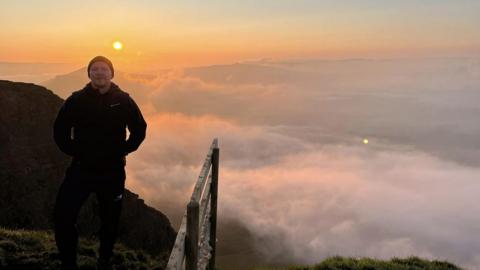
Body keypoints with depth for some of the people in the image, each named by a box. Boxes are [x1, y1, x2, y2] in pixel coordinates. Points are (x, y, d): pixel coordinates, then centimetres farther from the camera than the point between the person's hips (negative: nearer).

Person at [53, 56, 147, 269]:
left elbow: (139, 130, 7)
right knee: (63, 216, -7)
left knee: (110, 220, 12)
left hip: (113, 172, 0)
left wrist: (123, 151, 0)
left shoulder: (123, 100, -3)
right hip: (81, 169, 0)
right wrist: (73, 151, -2)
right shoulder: (77, 100, -3)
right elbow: (60, 130, 7)